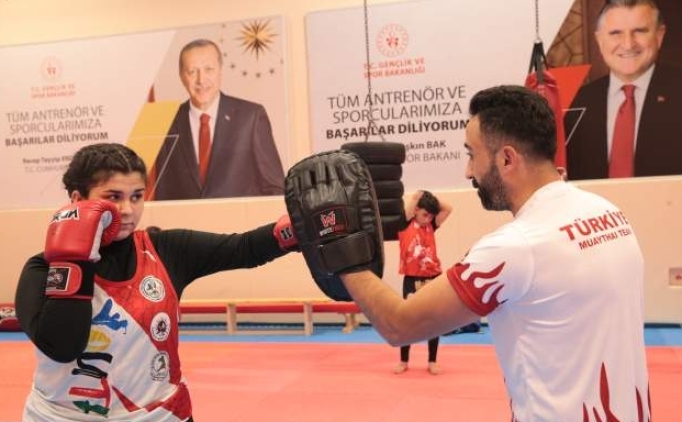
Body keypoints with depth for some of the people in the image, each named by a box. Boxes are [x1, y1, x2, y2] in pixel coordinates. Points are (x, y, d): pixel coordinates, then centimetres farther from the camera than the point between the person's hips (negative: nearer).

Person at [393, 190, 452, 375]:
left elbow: (448, 208, 4)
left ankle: (432, 362, 19)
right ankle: (403, 361, 19)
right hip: (411, 280, -3)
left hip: (433, 279, 3)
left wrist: (432, 198, 2)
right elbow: (407, 207, -18)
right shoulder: (405, 226, -2)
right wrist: (417, 196, -3)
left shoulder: (431, 226, 7)